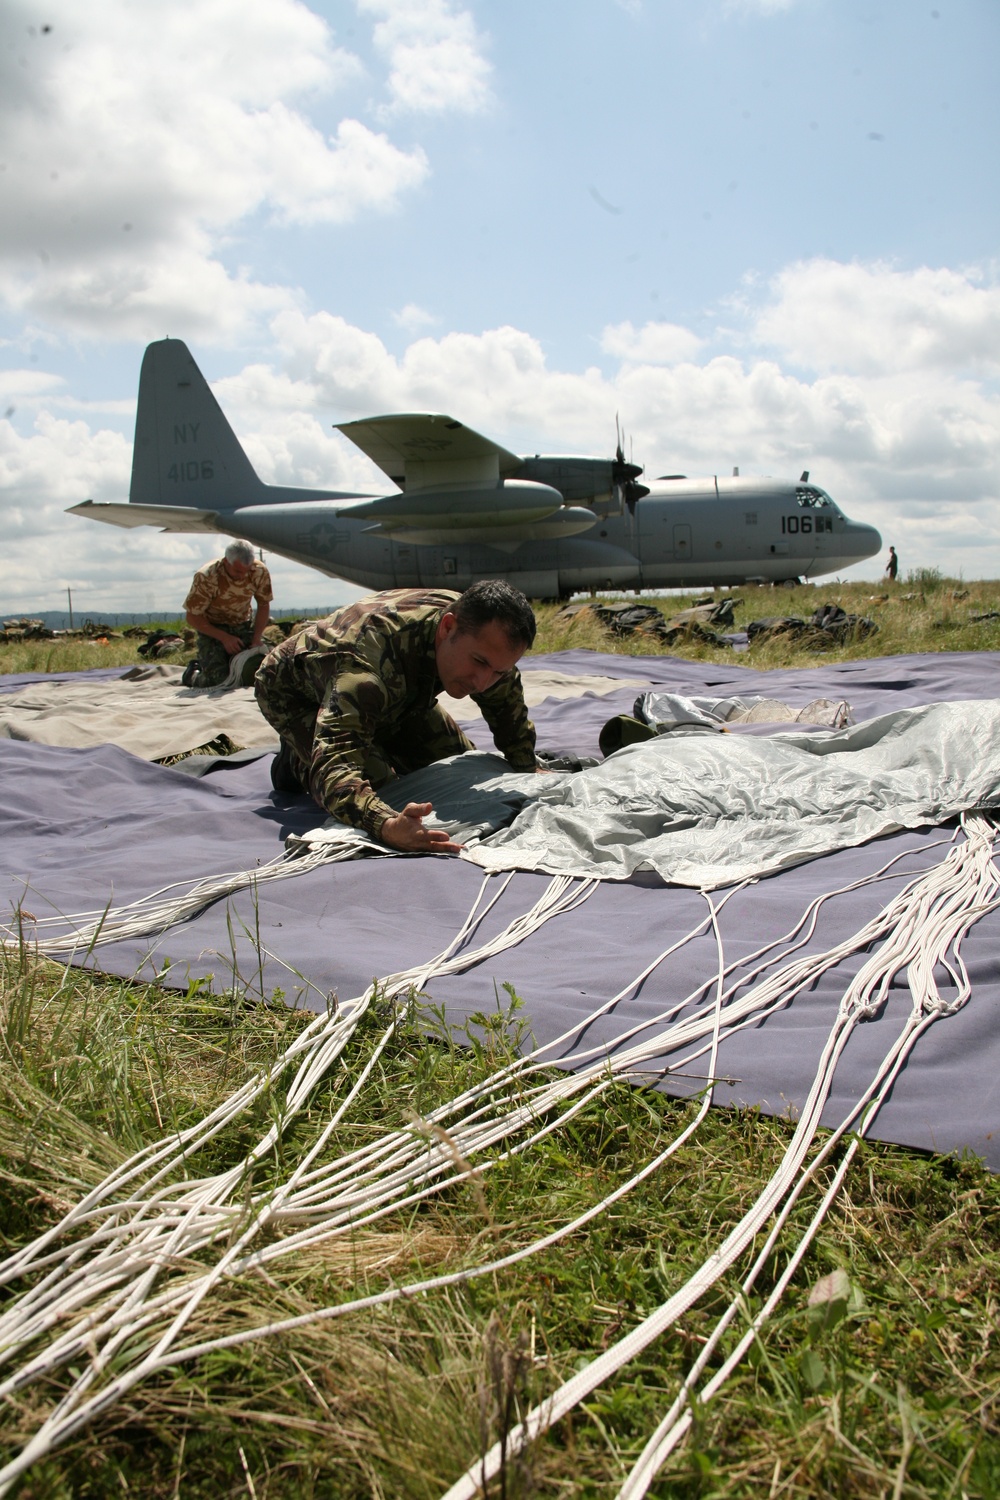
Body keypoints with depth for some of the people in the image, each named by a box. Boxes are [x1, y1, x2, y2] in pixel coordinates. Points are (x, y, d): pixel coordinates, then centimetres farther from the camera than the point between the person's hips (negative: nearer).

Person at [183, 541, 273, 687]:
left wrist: (256, 638, -10)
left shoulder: (259, 572, -17)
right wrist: (224, 638, -22)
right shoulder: (206, 577, -28)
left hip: (242, 626, 4)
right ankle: (192, 676, 16)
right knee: (217, 680, -20)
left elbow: (263, 605, 0)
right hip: (212, 628, -4)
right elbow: (192, 617, -18)